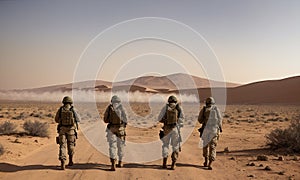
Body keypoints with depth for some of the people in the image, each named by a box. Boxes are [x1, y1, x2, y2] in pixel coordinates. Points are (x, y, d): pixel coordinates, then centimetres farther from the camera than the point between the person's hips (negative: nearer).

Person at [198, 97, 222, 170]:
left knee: (205, 145, 21)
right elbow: (219, 119, 0)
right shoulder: (215, 108, -2)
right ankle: (210, 164, -12)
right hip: (214, 130, -2)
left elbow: (200, 120, 4)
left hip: (206, 129, 2)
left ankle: (206, 162, 28)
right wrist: (220, 127, 14)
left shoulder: (204, 109, 2)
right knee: (212, 146, -1)